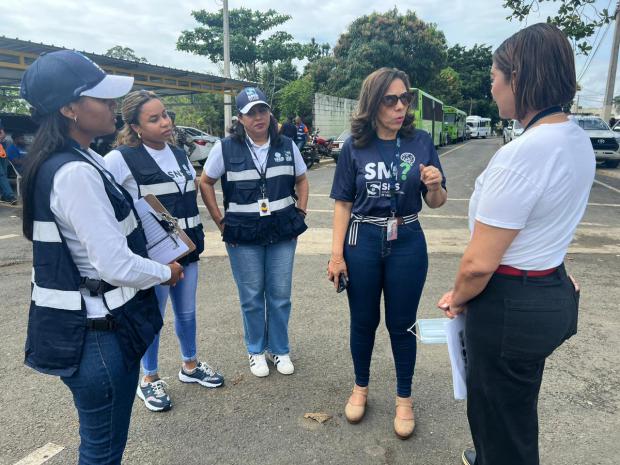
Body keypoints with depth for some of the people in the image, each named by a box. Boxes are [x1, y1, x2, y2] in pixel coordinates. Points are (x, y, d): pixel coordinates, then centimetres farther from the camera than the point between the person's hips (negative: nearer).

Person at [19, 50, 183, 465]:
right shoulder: (76, 172, -24)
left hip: (93, 322, 10)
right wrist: (166, 272, -7)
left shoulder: (69, 160, 7)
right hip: (98, 331, -10)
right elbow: (117, 266, -26)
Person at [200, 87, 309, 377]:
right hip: (243, 235, -2)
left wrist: (300, 215, 5)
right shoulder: (225, 148, -4)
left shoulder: (286, 146, 4)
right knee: (251, 296, 7)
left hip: (283, 233, 2)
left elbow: (301, 180, 15)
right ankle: (256, 351, 28)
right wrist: (221, 222, -2)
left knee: (280, 295, 8)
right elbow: (205, 183, 4)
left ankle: (279, 349, 28)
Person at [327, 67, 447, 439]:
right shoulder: (355, 147, -5)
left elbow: (436, 203, 2)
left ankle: (404, 397, 33)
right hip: (362, 241, 0)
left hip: (407, 243, 0)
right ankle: (361, 388, 38)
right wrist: (337, 254, -7)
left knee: (402, 324, 11)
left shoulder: (421, 142, -4)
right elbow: (343, 204, -2)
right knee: (363, 321, 15)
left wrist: (435, 186, -21)